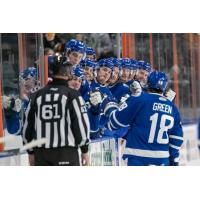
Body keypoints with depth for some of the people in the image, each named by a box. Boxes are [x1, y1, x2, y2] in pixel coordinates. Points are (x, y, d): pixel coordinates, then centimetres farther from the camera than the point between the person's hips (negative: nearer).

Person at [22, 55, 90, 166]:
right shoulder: (72, 95, -6)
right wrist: (84, 150, 4)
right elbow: (81, 122, -7)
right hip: (66, 152, -4)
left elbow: (28, 124, 11)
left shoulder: (37, 95, 7)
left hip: (41, 152, 4)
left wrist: (31, 152, 20)